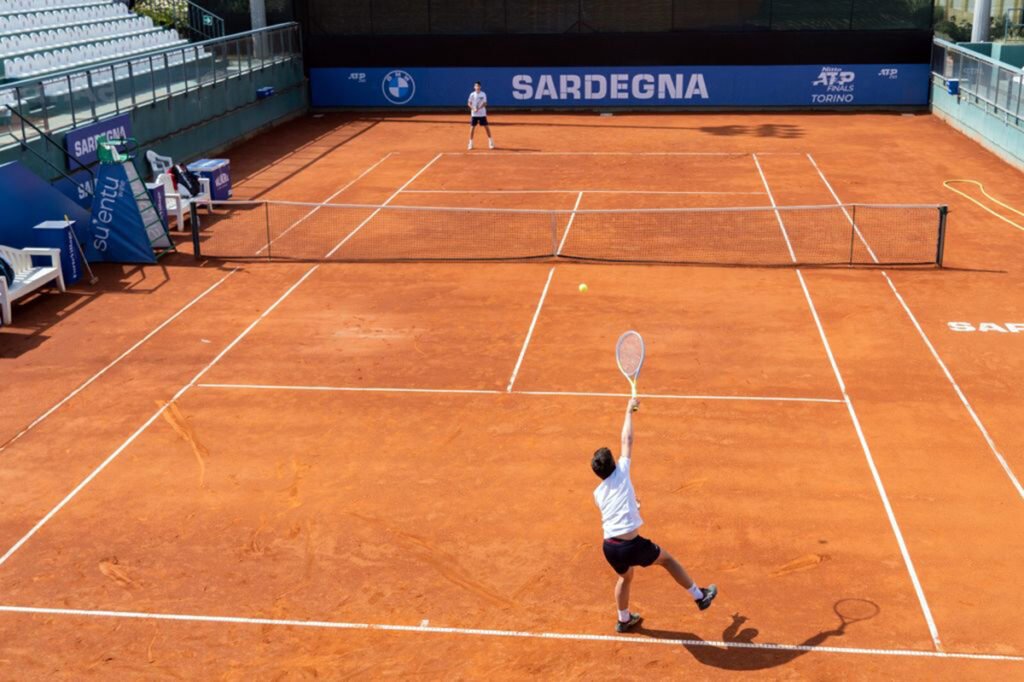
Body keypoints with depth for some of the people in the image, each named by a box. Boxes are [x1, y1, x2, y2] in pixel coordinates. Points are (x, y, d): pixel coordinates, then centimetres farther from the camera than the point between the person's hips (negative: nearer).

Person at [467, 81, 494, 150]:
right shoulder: (472, 94, 0)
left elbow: (484, 103, -8)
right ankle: (471, 143, 9)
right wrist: (473, 109, -19)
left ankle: (491, 142, 10)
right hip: (474, 114, 1)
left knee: (486, 127, -1)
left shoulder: (483, 94, -2)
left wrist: (478, 109, -23)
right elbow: (469, 103, -1)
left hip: (482, 114, -1)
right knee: (472, 127, 1)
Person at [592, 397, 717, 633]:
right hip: (632, 545, -5)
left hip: (610, 547, 5)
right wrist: (629, 411, 17)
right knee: (667, 559, 21)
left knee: (625, 577, 34)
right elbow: (627, 440, 7)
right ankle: (700, 597, 32)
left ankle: (624, 620, 49)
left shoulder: (597, 494, 12)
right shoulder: (621, 473, -1)